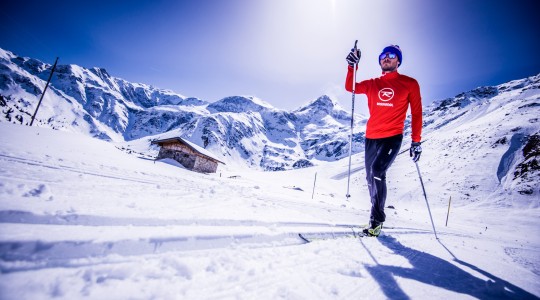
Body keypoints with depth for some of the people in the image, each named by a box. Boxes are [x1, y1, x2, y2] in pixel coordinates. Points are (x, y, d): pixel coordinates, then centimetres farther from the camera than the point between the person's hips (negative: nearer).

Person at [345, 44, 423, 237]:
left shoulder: (410, 84, 5)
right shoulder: (372, 84, 14)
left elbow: (416, 113, 4)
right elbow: (350, 87, 1)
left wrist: (416, 141, -1)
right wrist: (353, 65, -11)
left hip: (392, 138, -4)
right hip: (371, 138, 5)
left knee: (377, 172, -23)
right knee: (371, 177, 9)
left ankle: (377, 220, -10)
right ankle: (377, 216, 27)